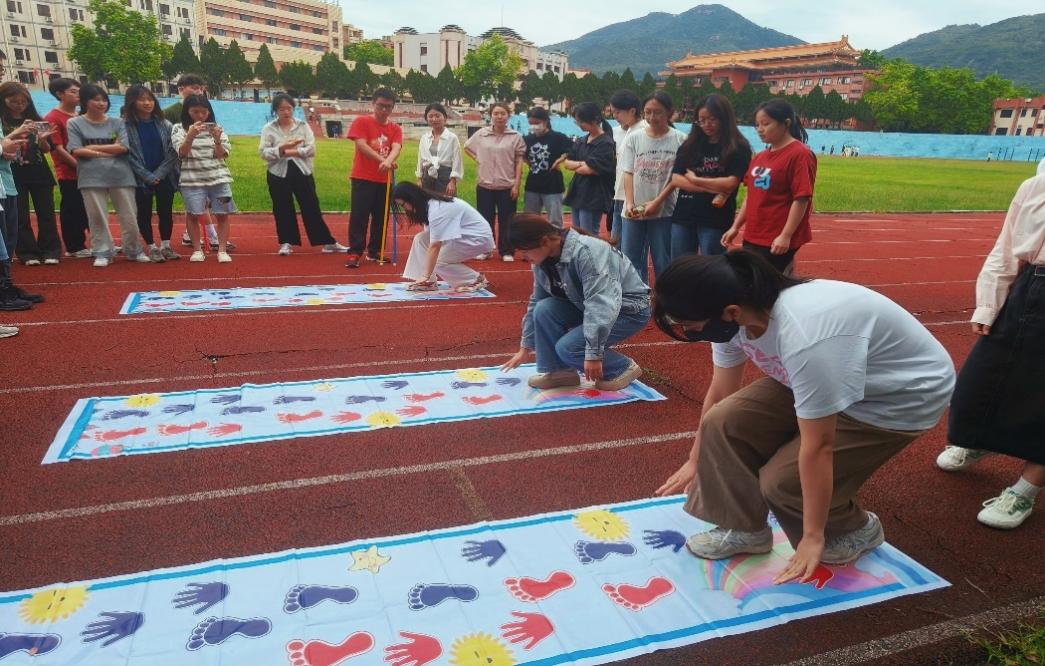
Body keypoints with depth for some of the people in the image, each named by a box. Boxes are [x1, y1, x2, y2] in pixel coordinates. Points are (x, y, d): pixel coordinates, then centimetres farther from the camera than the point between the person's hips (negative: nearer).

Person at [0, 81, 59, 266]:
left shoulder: (36, 120, 8)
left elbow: (47, 149, 7)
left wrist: (42, 138, -14)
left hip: (39, 173, 2)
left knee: (46, 213, 2)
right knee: (21, 216, 1)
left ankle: (50, 251, 8)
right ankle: (28, 253, 7)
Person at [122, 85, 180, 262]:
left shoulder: (164, 124, 1)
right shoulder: (125, 125, -6)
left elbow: (172, 152, -2)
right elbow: (129, 155, -8)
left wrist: (159, 174, -11)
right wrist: (148, 177, -13)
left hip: (164, 177, 2)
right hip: (140, 179, -2)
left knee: (166, 212, 7)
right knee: (144, 214, 5)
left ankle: (166, 246, 19)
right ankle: (152, 248, 15)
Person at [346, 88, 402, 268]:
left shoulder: (395, 129, 8)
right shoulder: (361, 122, -1)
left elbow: (396, 148, -9)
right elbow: (361, 145, -14)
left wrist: (388, 161, -32)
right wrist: (382, 160, -25)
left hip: (385, 180, 4)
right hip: (363, 178, -4)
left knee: (381, 217, 9)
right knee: (359, 216, -6)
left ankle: (374, 251, 20)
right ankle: (355, 253, -4)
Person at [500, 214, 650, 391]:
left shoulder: (586, 252, -31)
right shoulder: (544, 261, -4)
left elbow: (602, 305, -35)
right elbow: (536, 304, 8)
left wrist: (593, 353, -34)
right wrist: (525, 347, 12)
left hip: (629, 309, -8)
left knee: (568, 348, -22)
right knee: (545, 309, -14)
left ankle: (622, 368, 0)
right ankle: (559, 371, 0)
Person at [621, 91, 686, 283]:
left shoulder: (679, 140, -3)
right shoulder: (634, 138, 5)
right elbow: (628, 173, 3)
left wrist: (657, 202, -12)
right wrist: (629, 203, -10)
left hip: (663, 211, -2)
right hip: (634, 212, 3)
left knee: (663, 263, 4)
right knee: (630, 261, 6)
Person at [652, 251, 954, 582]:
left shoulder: (805, 339, -41)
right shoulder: (734, 317, -17)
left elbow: (817, 447, -32)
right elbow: (720, 395, -1)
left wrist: (813, 537, -20)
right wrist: (696, 461, 12)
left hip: (903, 394, -7)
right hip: (831, 374, 7)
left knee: (783, 481, -15)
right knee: (724, 423, -7)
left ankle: (857, 530, 14)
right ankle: (745, 529, 10)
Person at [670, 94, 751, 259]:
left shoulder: (738, 147, -2)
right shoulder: (689, 145, 9)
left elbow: (730, 183, -12)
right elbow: (676, 179, -1)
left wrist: (694, 179, -3)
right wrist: (713, 188, -11)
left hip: (716, 220, -4)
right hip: (683, 217, 4)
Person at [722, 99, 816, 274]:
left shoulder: (799, 154, -11)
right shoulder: (760, 157, 13)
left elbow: (802, 199, -16)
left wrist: (786, 236, -20)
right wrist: (735, 227, 15)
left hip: (777, 242, -8)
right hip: (752, 238, 8)